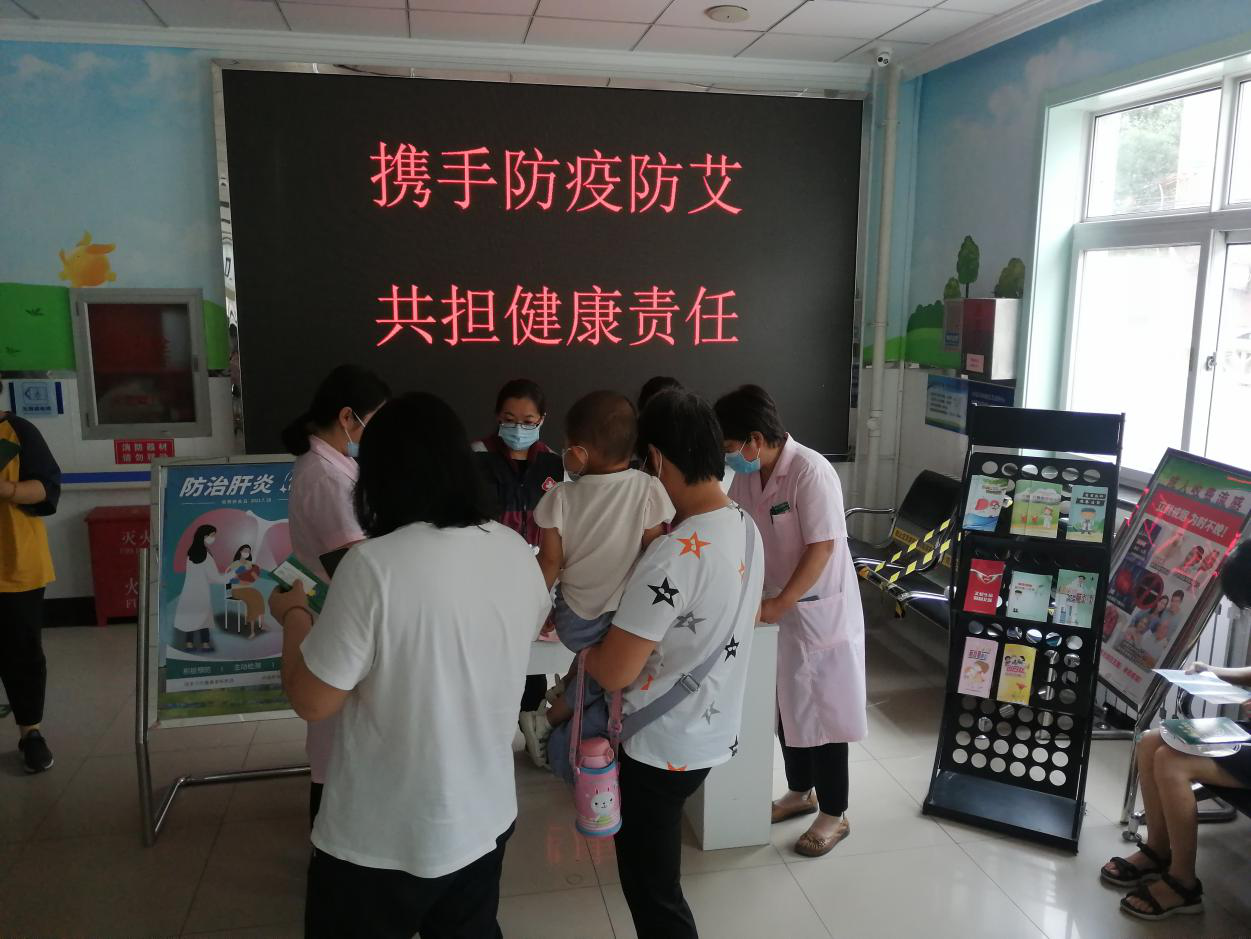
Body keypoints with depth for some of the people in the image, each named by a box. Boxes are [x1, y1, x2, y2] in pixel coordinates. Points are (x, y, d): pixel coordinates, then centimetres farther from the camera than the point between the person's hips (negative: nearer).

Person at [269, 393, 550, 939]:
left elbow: (312, 701, -17)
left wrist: (292, 614, 0)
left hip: (382, 840, -5)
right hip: (486, 818, 5)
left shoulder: (374, 565, -26)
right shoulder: (518, 554, -6)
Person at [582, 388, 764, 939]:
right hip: (712, 732, 8)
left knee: (651, 893, 13)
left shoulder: (673, 555, -29)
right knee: (658, 882, 27)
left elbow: (613, 672, -24)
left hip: (662, 747, -8)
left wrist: (580, 648, -3)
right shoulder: (746, 529, -1)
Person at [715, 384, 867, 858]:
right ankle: (800, 792, 37)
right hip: (778, 610, 7)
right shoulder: (747, 475, -1)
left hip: (820, 612, -7)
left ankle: (834, 815, 20)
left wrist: (777, 605, -23)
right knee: (787, 707, 18)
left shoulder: (811, 472, -24)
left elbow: (822, 548, -24)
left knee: (821, 711, 4)